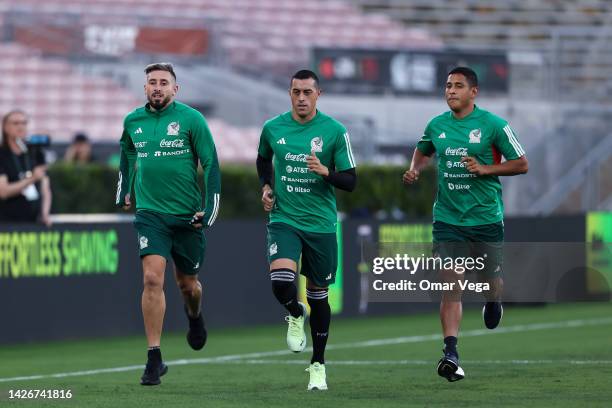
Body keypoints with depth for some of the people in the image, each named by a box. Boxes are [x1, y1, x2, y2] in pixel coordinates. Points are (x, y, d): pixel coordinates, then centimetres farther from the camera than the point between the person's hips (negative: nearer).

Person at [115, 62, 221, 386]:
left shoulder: (191, 119, -6)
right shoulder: (133, 122, 4)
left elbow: (211, 163, -4)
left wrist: (210, 209, -9)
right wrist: (124, 191, 27)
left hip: (187, 214, -1)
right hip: (150, 213, 1)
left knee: (186, 283, 13)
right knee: (152, 278, -16)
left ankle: (194, 316, 51)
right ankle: (154, 358, -13)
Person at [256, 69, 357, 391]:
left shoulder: (335, 131, -5)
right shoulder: (272, 128, 1)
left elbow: (350, 181, -4)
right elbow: (263, 158, 24)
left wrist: (326, 172, -22)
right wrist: (265, 186, 7)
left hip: (321, 223, 0)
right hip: (284, 219, 0)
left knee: (318, 294, 8)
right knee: (280, 280, -24)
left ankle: (318, 364, 24)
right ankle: (295, 315, 11)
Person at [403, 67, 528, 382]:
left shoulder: (493, 125, -7)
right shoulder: (437, 125, 5)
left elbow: (521, 164, -3)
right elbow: (422, 151, 26)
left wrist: (485, 169, -16)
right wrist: (415, 169, 5)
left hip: (486, 217, -1)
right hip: (448, 219, 1)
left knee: (490, 278, 13)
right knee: (451, 285, -11)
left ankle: (493, 303, 51)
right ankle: (450, 354, -17)